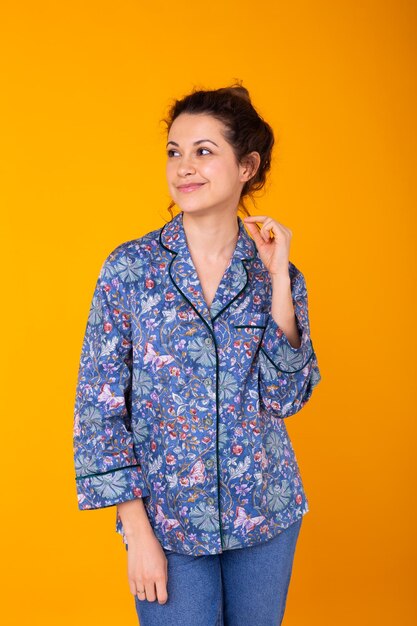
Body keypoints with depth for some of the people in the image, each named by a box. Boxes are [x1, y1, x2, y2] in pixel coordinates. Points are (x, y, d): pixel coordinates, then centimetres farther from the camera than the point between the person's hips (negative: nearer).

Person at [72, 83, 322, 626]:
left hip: (265, 518, 3)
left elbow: (287, 397, -8)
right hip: (167, 521, -2)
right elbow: (99, 406, -7)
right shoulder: (129, 268, -8)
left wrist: (277, 278, -14)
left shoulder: (279, 274, -2)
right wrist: (138, 533, -9)